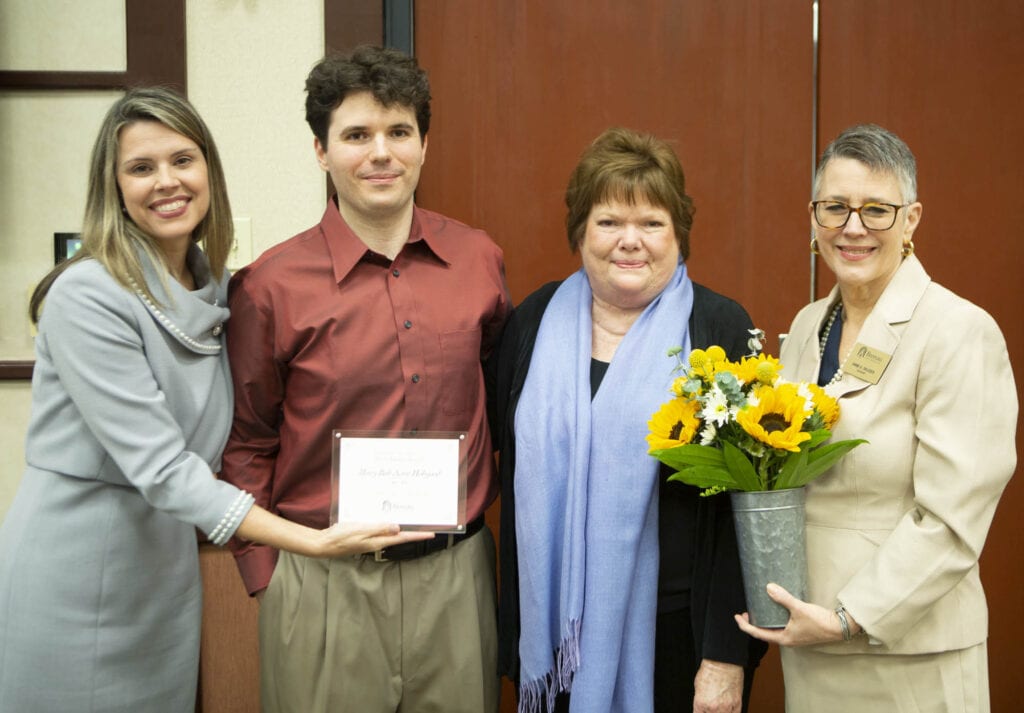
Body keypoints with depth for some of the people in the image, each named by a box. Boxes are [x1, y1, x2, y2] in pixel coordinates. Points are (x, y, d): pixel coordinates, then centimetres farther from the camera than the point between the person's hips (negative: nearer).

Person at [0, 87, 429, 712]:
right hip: (72, 569, -6)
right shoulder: (86, 297, -18)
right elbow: (160, 467, -23)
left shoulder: (218, 289, 4)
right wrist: (315, 541, -27)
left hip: (171, 561, 6)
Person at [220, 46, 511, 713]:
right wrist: (268, 575, -2)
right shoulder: (271, 286, -7)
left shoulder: (479, 260, 0)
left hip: (459, 574, 3)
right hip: (325, 584, -2)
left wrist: (491, 494, 8)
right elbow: (245, 442, 1)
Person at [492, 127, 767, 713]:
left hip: (674, 632, -3)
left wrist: (726, 653, -11)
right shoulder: (535, 321, 3)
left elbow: (739, 504, -9)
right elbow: (510, 468, 9)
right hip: (556, 628, 3)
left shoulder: (720, 328, -7)